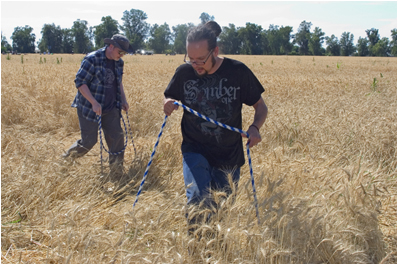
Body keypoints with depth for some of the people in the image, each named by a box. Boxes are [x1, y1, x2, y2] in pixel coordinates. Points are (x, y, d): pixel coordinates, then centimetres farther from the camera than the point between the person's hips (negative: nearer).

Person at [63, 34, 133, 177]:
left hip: (110, 108, 6)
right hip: (89, 107, -6)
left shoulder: (119, 63, 5)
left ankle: (116, 168, 17)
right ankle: (69, 156, 26)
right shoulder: (92, 60, -17)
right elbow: (80, 82, -18)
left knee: (116, 136, 1)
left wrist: (123, 99, 10)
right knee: (89, 140, -3)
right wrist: (94, 102, -25)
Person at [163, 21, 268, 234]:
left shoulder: (238, 72, -11)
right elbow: (169, 98, 10)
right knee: (198, 200, -22)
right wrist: (168, 105, -14)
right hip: (195, 150, 0)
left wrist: (255, 127, -21)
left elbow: (260, 106, 0)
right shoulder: (184, 72, -7)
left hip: (229, 156, 1)